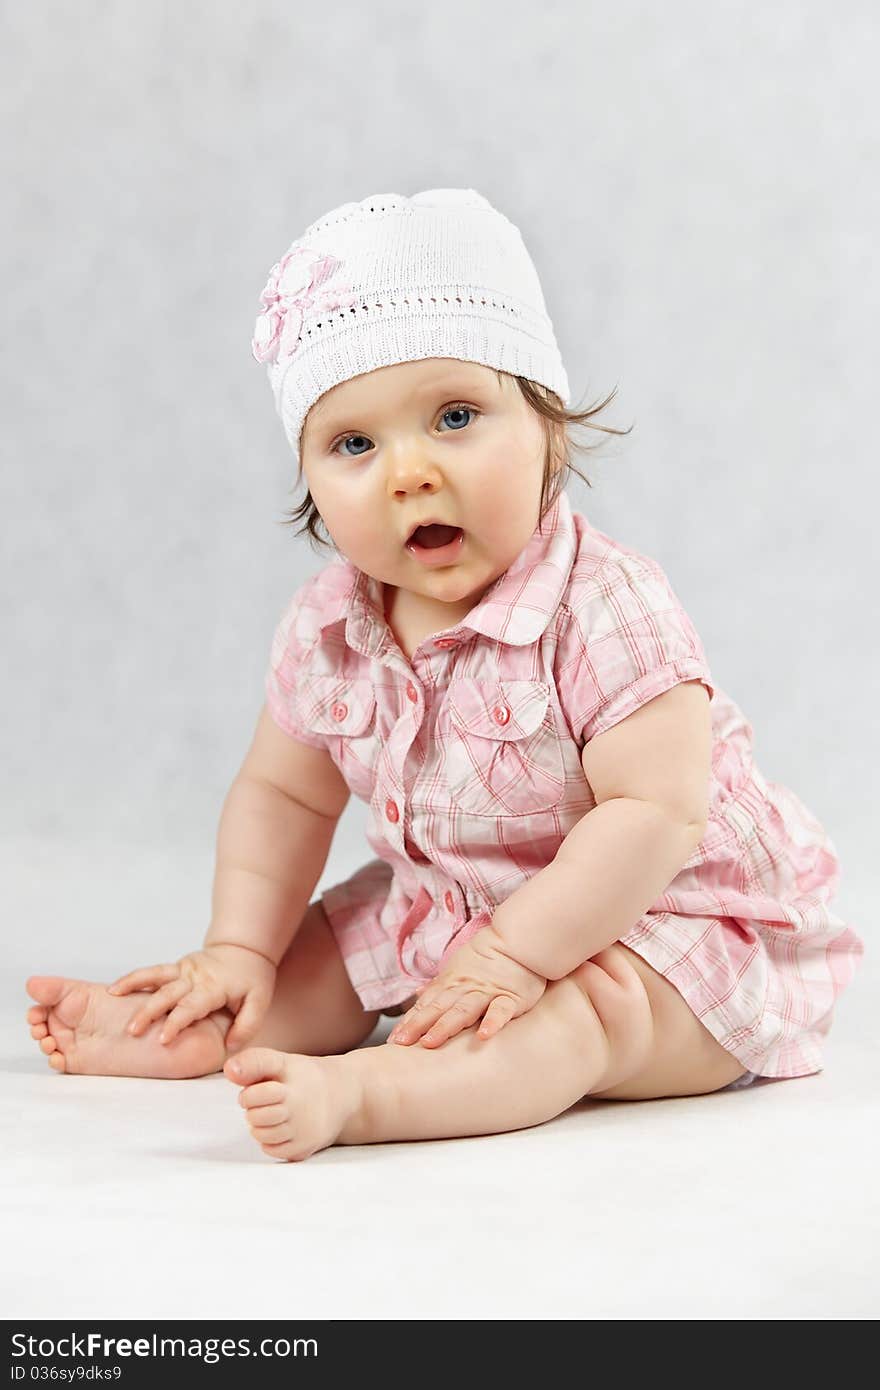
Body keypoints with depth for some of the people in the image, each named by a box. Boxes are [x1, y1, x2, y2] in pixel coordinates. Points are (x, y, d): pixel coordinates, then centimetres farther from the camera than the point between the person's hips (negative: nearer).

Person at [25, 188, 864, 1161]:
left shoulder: (605, 611, -26)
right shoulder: (325, 630, -6)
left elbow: (654, 815, -30)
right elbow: (283, 794, 7)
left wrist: (513, 957, -31)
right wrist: (239, 951, -2)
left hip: (654, 923, -8)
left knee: (580, 1013, -35)